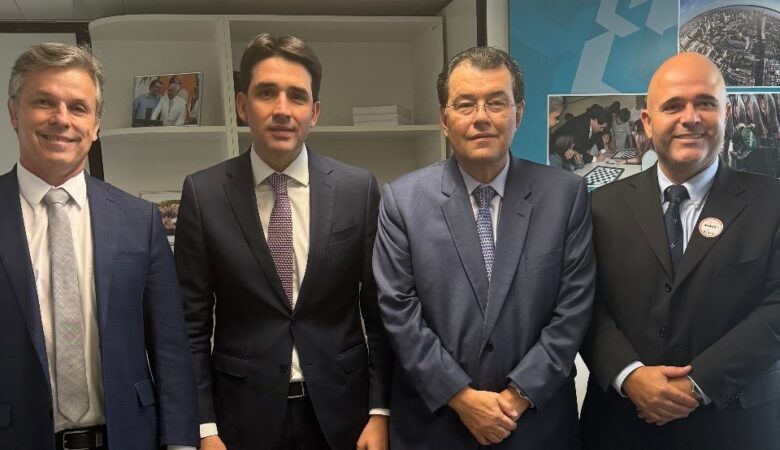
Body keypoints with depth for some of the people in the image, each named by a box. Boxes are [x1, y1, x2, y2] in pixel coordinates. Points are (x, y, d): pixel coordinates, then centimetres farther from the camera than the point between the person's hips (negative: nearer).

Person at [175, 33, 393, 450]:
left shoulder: (358, 188, -5)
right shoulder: (203, 193, -6)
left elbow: (379, 311, -1)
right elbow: (192, 323, -3)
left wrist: (379, 411, -3)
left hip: (340, 410, 1)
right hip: (244, 413, 0)